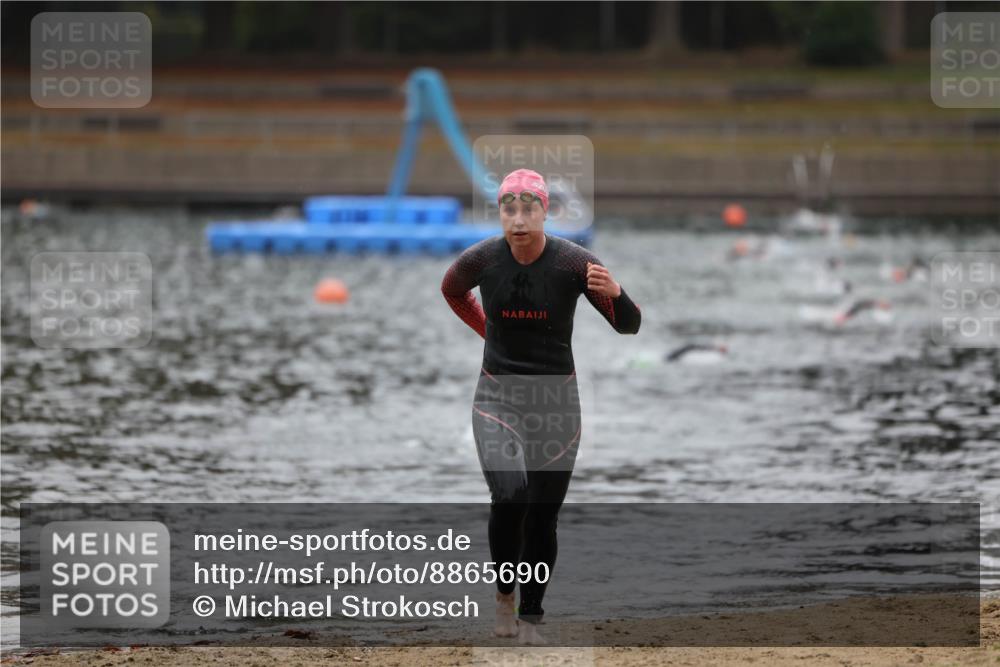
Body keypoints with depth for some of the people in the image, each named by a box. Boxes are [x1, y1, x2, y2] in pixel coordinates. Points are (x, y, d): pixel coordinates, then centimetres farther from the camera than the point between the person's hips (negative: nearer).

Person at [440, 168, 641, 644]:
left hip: (556, 400, 1)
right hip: (498, 398, 0)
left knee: (543, 516, 4)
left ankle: (530, 618, 22)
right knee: (509, 495, -24)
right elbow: (451, 290, 15)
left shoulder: (573, 262, -13)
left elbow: (629, 325, -12)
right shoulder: (481, 260, -9)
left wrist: (613, 294, -32)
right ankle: (504, 594, -1)